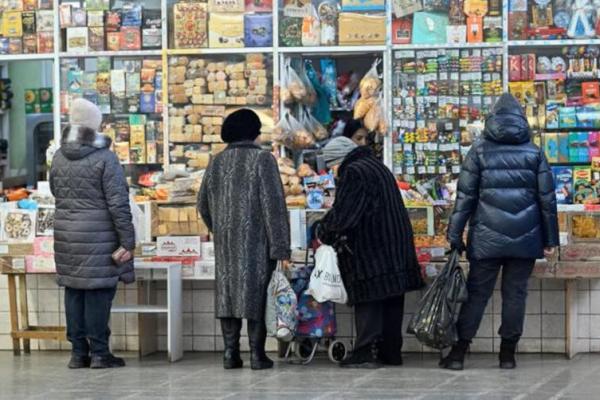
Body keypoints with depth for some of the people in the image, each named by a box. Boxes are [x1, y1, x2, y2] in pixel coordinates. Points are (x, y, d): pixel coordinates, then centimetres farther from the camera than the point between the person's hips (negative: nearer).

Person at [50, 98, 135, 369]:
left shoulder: (59, 157, 7)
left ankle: (78, 352, 14)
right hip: (99, 235, -5)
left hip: (66, 234, 6)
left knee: (74, 292, 10)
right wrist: (127, 242, -10)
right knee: (99, 292, -1)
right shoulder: (105, 158, -11)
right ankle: (99, 353, 2)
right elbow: (118, 203, -12)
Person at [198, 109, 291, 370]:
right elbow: (274, 205, -11)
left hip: (226, 243, 4)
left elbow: (203, 204, 15)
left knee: (228, 291, 8)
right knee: (256, 294, 0)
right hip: (257, 242, -4)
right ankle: (257, 354, 0)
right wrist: (280, 248, -11)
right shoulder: (263, 160, -8)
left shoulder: (217, 163, 8)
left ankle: (231, 353, 7)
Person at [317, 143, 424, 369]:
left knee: (368, 302, -6)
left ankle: (366, 352, -7)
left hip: (369, 250, -9)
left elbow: (341, 214, -16)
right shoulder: (379, 167, 18)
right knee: (392, 302, 10)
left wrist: (323, 231, 2)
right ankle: (391, 351, 14)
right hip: (396, 248, 9)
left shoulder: (353, 173, -12)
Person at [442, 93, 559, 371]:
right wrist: (550, 239, 9)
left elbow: (465, 197, -2)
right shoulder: (534, 153, 6)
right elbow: (547, 198, 4)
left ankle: (458, 353, 3)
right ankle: (508, 354, 9)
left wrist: (455, 236, 1)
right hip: (525, 239, 1)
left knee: (477, 293, 4)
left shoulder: (479, 151, 2)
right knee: (515, 293, 7)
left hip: (487, 238, -1)